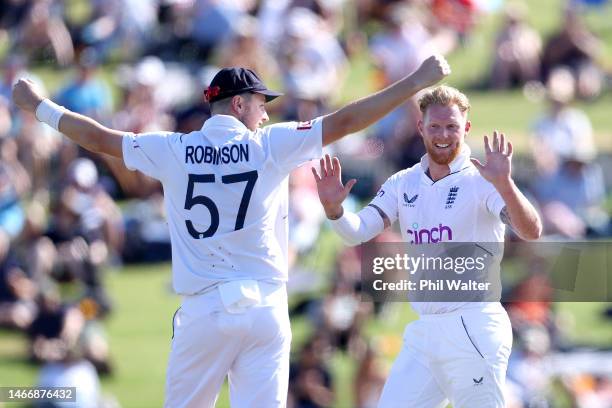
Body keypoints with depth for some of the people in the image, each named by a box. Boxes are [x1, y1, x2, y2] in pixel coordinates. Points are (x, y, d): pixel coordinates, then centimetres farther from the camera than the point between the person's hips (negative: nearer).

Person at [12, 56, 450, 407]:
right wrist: (418, 82, -1)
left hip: (203, 311, 1)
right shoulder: (270, 146, -1)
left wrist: (40, 106, 28)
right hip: (264, 307, -1)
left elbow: (99, 138, 13)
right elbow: (344, 121, -4)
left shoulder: (174, 151, 3)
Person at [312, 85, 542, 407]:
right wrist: (333, 207, -19)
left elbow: (531, 232, -21)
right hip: (423, 333, 6)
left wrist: (504, 184, -39)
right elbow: (356, 233, 3)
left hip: (474, 330, -6)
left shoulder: (480, 181, -7)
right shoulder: (404, 184, 11)